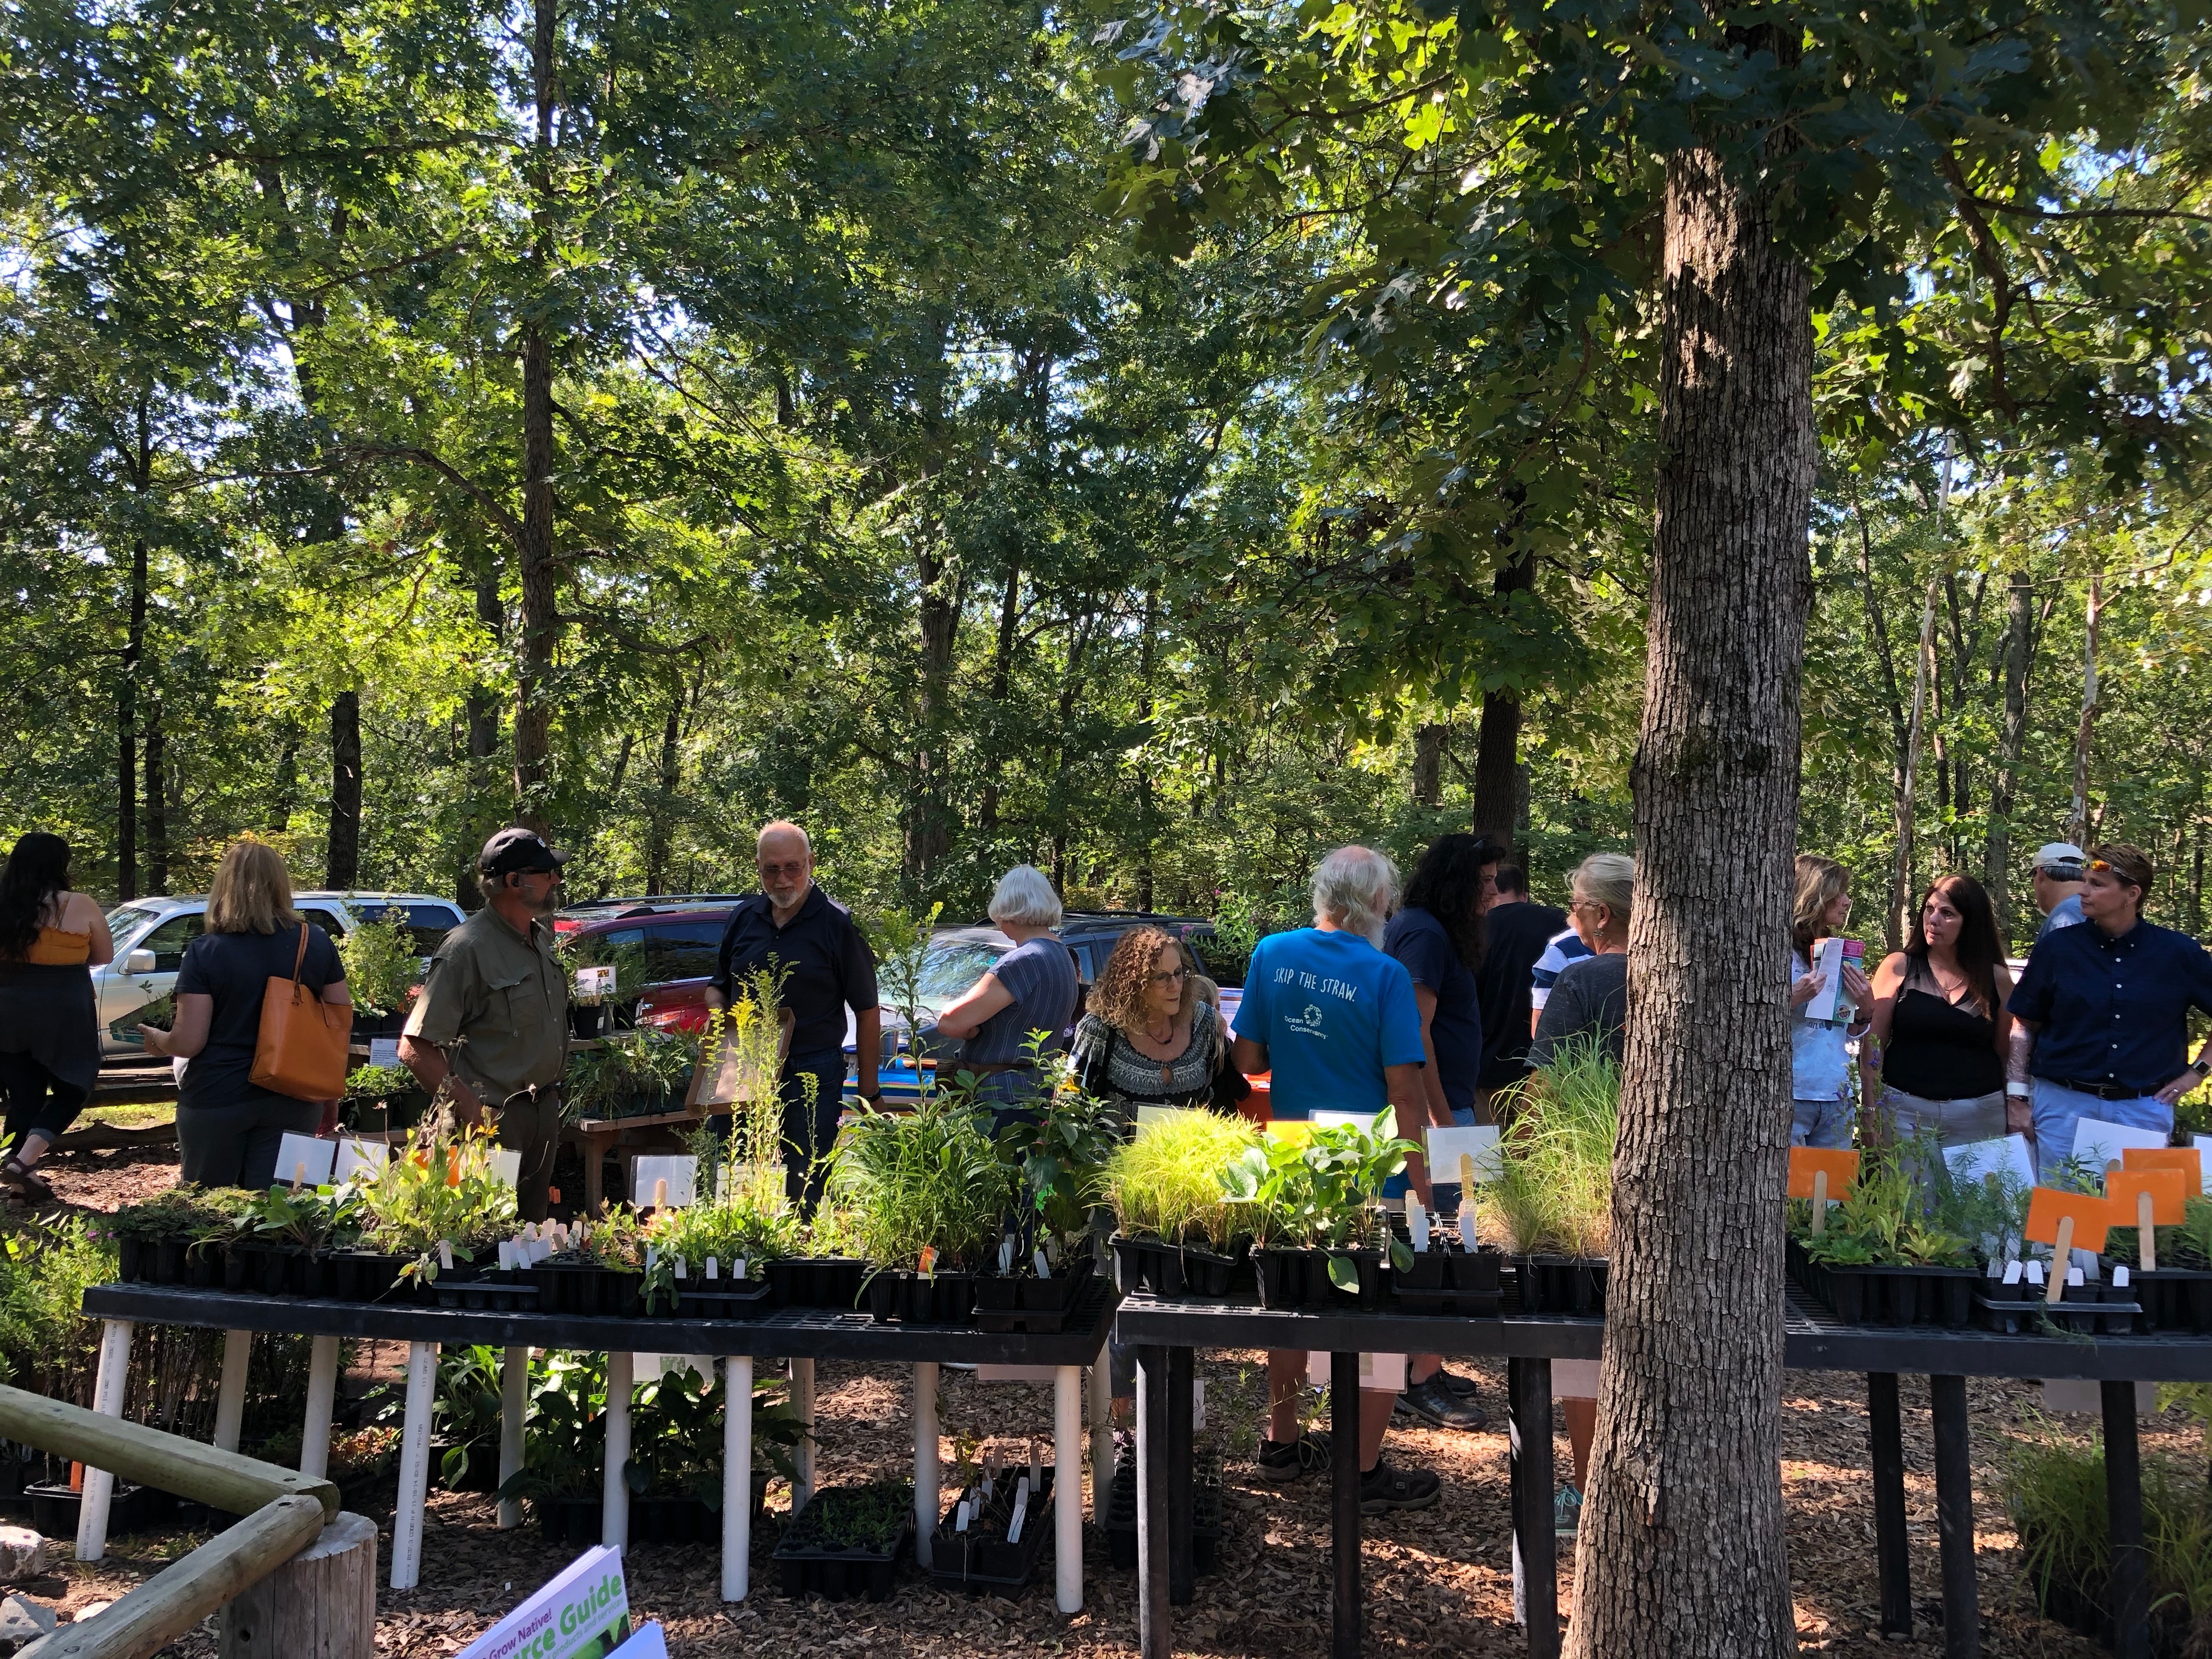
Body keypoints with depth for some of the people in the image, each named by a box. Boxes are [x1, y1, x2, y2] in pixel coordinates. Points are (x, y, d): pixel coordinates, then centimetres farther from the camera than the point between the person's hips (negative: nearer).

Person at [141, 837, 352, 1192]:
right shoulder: (317, 943, -2)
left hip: (215, 1100, -2)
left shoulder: (205, 952, -10)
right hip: (292, 1103, 2)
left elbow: (188, 1042, -12)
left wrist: (157, 1039, 12)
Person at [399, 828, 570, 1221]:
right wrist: (472, 1111, -22)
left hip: (545, 1113, 8)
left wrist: (550, 1101, 14)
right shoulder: (468, 948, -17)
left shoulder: (542, 937, 9)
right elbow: (414, 1049, -20)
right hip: (496, 1120, -8)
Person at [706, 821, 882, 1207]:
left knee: (806, 1194, -1)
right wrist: (718, 1009, -2)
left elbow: (868, 1011, -3)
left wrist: (869, 1091, -5)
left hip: (812, 1074, -4)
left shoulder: (838, 924, -5)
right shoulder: (743, 918, 8)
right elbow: (717, 986, 22)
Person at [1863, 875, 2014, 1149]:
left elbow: (2007, 1054, 11)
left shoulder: (1996, 979, 6)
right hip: (1904, 1110, -1)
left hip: (1978, 1115, 1)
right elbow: (1874, 1044, 0)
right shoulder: (1899, 967, 2)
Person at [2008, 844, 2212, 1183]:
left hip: (2145, 1110, 0)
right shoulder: (2057, 948, -1)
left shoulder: (2178, 953, -1)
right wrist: (2019, 1097, -2)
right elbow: (2026, 1026, 4)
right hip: (2064, 1104, 0)